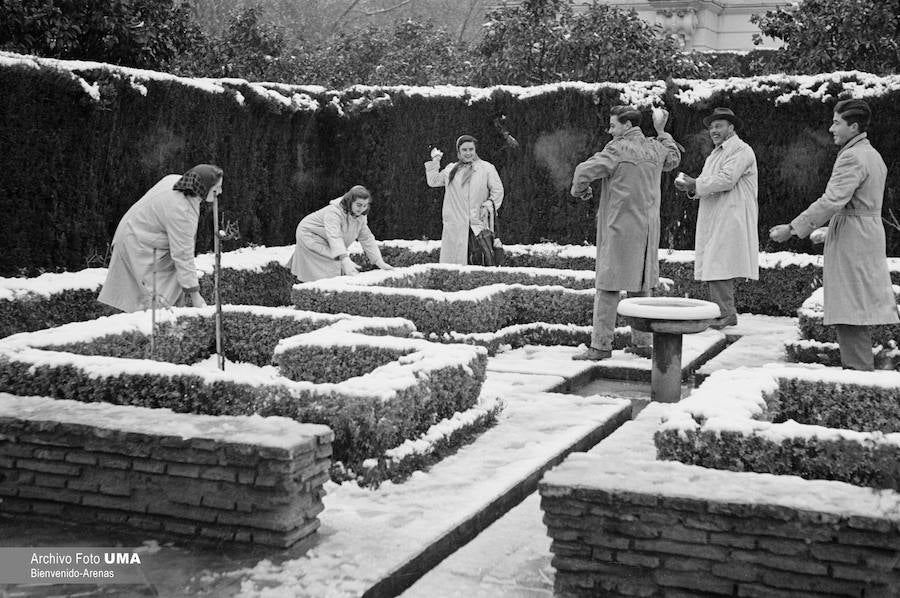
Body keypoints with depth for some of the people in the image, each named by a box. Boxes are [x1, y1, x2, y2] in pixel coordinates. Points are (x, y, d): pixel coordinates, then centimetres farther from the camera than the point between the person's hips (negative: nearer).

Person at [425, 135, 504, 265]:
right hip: (454, 226, 3)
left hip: (478, 224, -2)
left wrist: (488, 206, -8)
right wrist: (435, 161, 18)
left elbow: (497, 190, 6)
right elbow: (433, 181, 23)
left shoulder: (487, 168, 8)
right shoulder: (451, 169, 18)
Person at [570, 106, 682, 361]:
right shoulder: (655, 149, 10)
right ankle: (641, 343, 16)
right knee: (641, 287, 13)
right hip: (647, 229, 7)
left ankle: (601, 345, -4)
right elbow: (673, 159, 33)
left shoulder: (619, 149, -11)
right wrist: (661, 131, 38)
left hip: (620, 227, -7)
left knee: (608, 287, -4)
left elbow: (585, 170, -18)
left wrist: (580, 190, 1)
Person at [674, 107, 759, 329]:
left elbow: (725, 180, -17)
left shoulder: (741, 151, -5)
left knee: (718, 266, -14)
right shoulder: (714, 155, 25)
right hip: (712, 220, 9)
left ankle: (723, 315, -10)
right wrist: (691, 187, 1)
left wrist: (695, 184, -11)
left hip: (730, 220, -9)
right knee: (711, 268, 8)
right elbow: (707, 187, 23)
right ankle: (727, 314, 15)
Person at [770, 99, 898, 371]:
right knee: (856, 314, 14)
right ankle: (862, 368, 19)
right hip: (868, 239, 10)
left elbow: (832, 201, -23)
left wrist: (793, 228, -22)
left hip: (851, 242, -10)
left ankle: (858, 371, -7)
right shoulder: (873, 155, 18)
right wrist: (828, 231, 23)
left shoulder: (852, 157, -15)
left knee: (850, 311, -8)